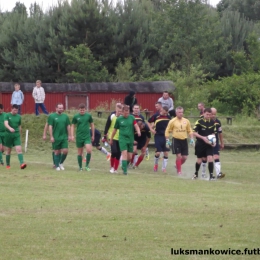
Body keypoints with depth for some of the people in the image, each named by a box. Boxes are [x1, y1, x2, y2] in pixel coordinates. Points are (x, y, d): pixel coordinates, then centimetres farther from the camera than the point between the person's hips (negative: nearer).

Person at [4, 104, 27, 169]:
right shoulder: (7, 115, -3)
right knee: (8, 150, 8)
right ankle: (8, 165, 23)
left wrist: (20, 134, 19)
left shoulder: (18, 116, 8)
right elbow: (6, 124, -19)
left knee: (19, 149, -14)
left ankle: (21, 163, -27)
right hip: (8, 134, -2)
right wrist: (10, 128, -38)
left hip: (16, 135, 2)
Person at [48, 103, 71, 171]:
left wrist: (69, 135, 8)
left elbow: (68, 126, 13)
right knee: (57, 152, 3)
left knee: (65, 151, -5)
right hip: (56, 138, -3)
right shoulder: (52, 116, -2)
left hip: (64, 137, 3)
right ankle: (57, 166, 14)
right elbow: (50, 127, -5)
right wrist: (51, 137, -10)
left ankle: (61, 163, 17)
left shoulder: (65, 116, 9)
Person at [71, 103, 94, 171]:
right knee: (80, 152, 5)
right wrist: (72, 135, -2)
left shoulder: (88, 116, 1)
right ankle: (80, 167, 17)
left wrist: (93, 135, 14)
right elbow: (73, 126, 7)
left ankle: (87, 165, -1)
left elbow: (92, 125, 12)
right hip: (79, 137, 0)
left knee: (89, 150, -17)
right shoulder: (76, 117, -1)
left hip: (87, 136, 0)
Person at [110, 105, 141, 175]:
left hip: (130, 139, 3)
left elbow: (136, 126, -6)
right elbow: (115, 130, 11)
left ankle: (124, 166, 31)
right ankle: (124, 170, -16)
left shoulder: (132, 118, 5)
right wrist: (111, 139, 17)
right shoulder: (119, 119, 1)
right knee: (124, 154, -18)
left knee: (129, 157, 5)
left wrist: (138, 132, -27)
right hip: (122, 138, -2)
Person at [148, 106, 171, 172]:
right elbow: (149, 122, 4)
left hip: (166, 136, 3)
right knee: (158, 152, -8)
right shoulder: (156, 116, -9)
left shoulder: (168, 117, 1)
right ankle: (156, 164, 20)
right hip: (158, 136, -3)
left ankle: (164, 167, 11)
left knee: (166, 152, 0)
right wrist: (151, 129, -8)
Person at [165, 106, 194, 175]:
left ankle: (178, 165, 31)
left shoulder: (186, 121, 6)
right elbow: (167, 131, 1)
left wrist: (191, 139, 4)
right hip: (176, 140, -4)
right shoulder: (172, 121, -4)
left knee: (184, 157, 2)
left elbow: (190, 131, 15)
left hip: (184, 140, 4)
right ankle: (179, 171, 4)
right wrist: (167, 140, -5)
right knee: (179, 156, -9)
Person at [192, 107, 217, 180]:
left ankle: (211, 175, -13)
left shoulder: (212, 123, 3)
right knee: (199, 160, 9)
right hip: (200, 144, -2)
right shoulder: (199, 122, -9)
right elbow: (194, 133, -11)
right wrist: (203, 138, -22)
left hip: (209, 144, 2)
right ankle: (196, 174, 32)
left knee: (210, 158, -14)